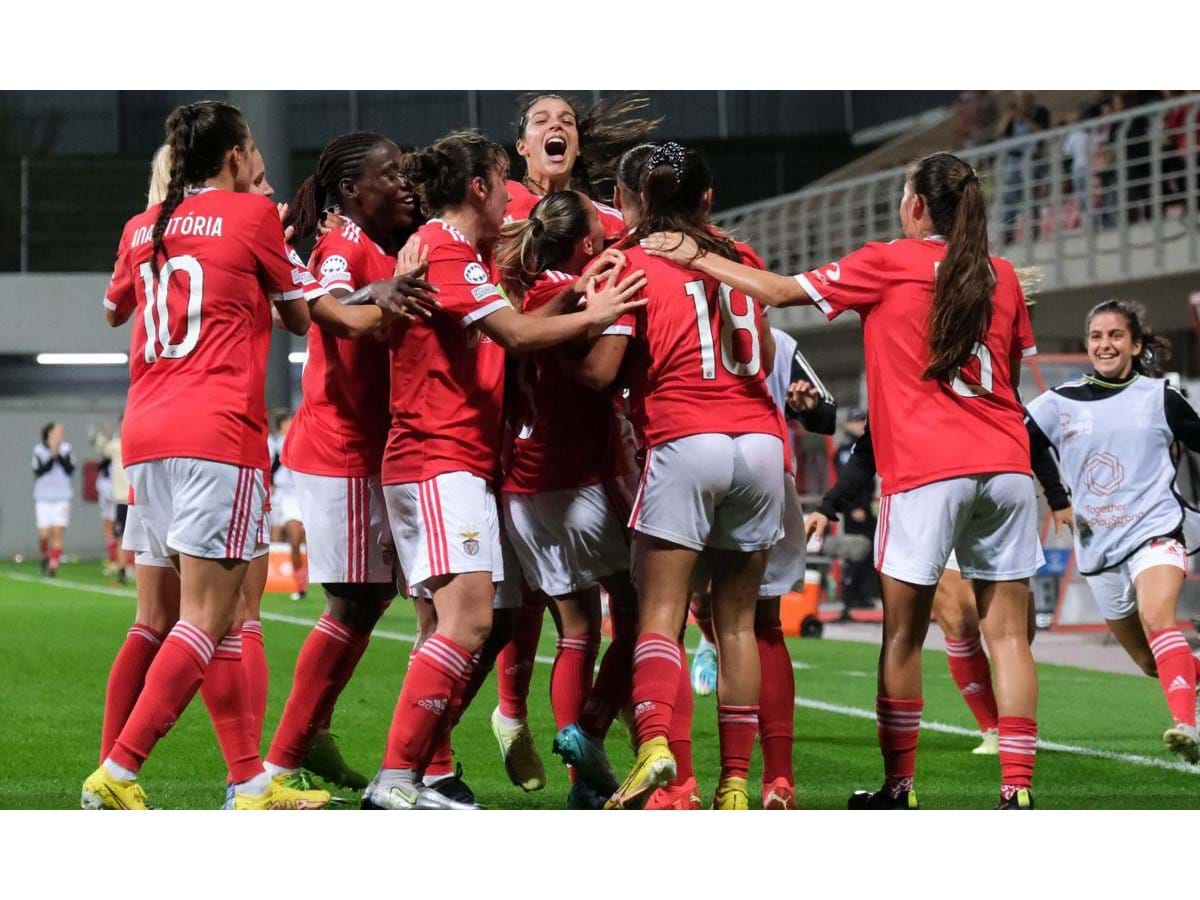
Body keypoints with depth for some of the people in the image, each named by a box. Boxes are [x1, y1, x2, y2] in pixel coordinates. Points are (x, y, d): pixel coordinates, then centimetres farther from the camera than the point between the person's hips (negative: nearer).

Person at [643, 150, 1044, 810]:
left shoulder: (887, 264, 0)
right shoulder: (1001, 276, 12)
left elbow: (781, 291, 0)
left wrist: (697, 258, 9)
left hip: (927, 470, -4)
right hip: (1006, 465, 4)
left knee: (902, 636, 6)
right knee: (1008, 632, 3)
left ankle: (898, 788, 11)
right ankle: (1018, 791, -3)